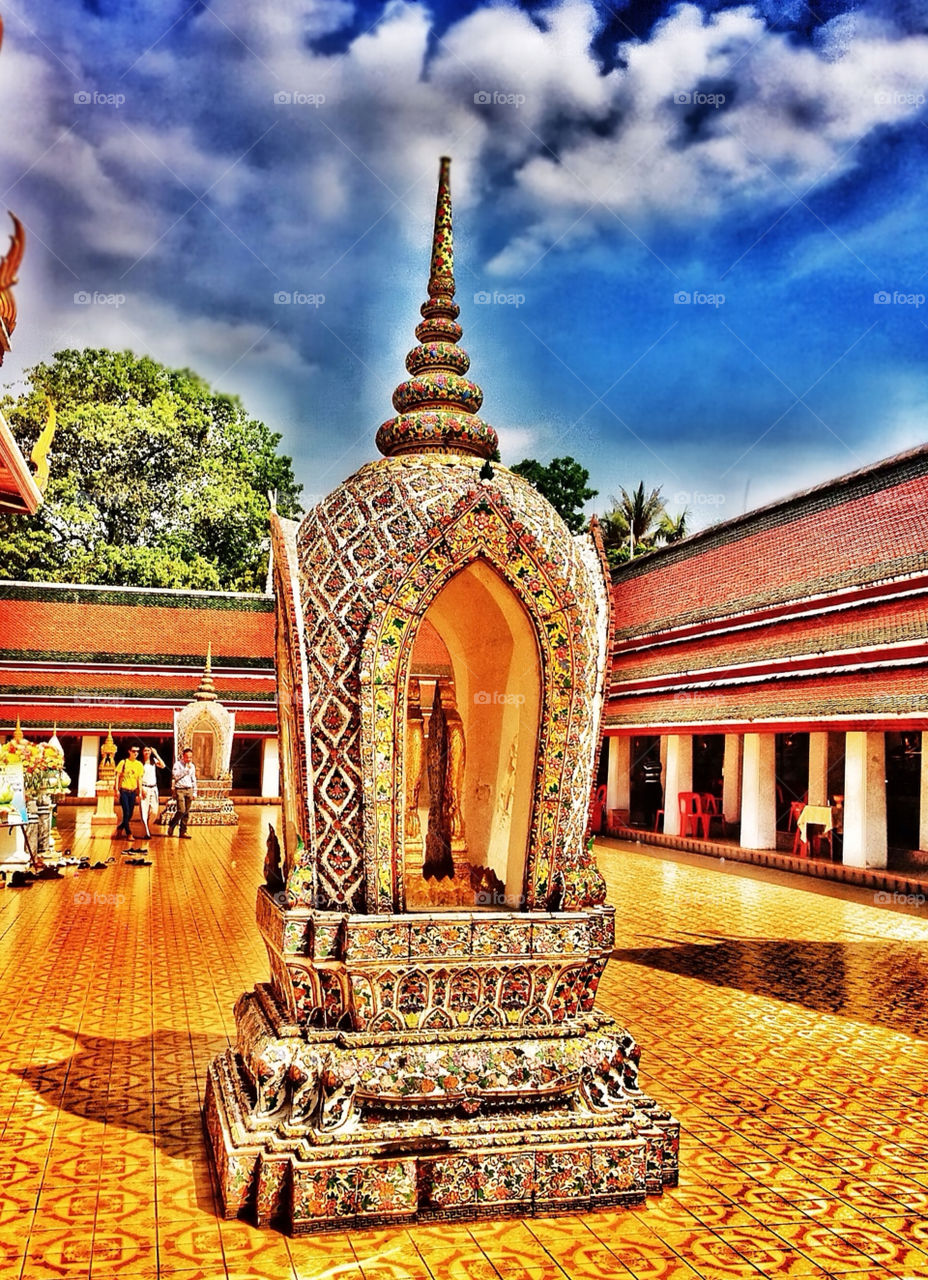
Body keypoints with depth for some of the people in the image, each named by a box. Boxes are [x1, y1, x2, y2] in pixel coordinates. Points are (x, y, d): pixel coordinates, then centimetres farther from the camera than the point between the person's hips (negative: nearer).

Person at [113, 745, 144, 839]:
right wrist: (116, 789, -8)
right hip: (123, 791, -4)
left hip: (133, 792, 4)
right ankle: (129, 834, -7)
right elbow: (117, 776, -1)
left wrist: (139, 792, 4)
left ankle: (120, 828, 30)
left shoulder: (139, 764, 7)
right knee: (126, 813, -11)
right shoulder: (123, 762, -1)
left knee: (130, 814, 6)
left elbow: (139, 779, 9)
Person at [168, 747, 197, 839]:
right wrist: (186, 769, -18)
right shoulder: (177, 764, -3)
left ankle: (183, 832, 8)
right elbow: (175, 776, -17)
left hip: (189, 790, 5)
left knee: (186, 812, 3)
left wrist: (194, 792, 15)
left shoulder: (192, 766, 13)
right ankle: (171, 826, 6)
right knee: (181, 810, -15)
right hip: (180, 790, -5)